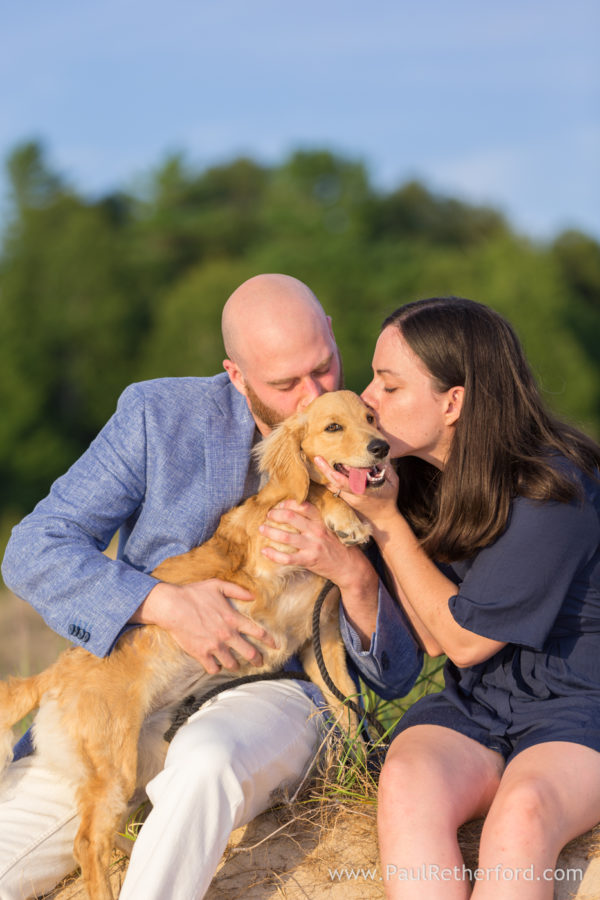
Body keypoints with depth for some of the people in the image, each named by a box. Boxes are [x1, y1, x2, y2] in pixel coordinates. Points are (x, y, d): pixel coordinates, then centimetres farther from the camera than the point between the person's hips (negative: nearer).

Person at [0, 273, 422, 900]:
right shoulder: (158, 416, -4)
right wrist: (165, 603, -24)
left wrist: (354, 574, -23)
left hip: (273, 691, -1)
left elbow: (396, 673, -2)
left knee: (204, 762, -37)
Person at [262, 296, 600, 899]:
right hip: (472, 709, 5)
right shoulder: (419, 476, 3)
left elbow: (463, 638, -11)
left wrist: (383, 517, -14)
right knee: (406, 783, -29)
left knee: (522, 809, -37)